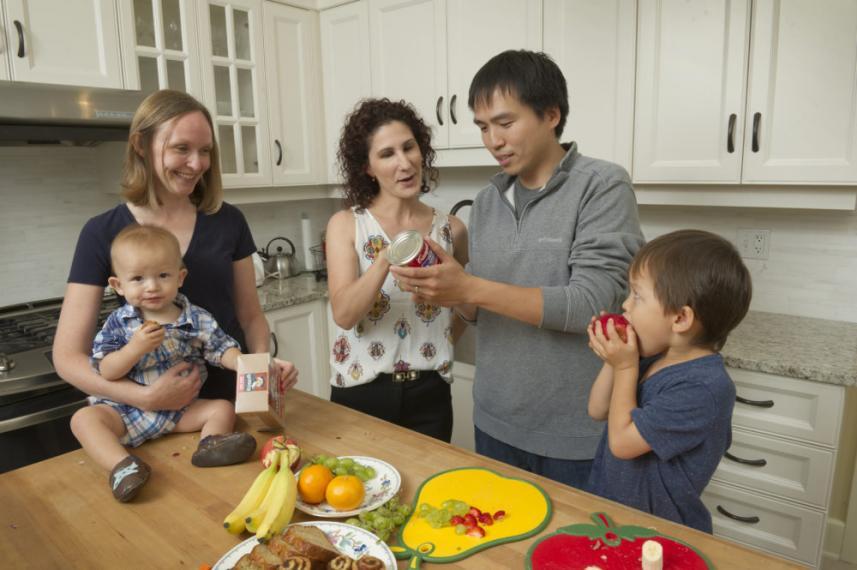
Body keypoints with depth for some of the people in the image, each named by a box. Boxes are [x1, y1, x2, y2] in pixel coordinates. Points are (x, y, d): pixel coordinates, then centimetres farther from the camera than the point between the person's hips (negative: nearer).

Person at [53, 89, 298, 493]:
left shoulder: (228, 221, -2)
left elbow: (249, 314, 6)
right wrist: (143, 397, -23)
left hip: (233, 403, 2)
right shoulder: (103, 233, -8)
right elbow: (67, 356, -8)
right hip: (155, 418, -1)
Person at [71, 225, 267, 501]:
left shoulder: (197, 319, -5)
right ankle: (121, 466, -42)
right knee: (83, 418, -23)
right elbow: (105, 371, -11)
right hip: (126, 410, -1)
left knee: (223, 408, -12)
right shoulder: (118, 323, -6)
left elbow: (221, 349, -1)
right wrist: (136, 348, -29)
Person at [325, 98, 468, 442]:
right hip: (360, 393, -1)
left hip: (429, 396, 2)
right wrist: (387, 259, -32)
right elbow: (343, 314, -19)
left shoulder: (451, 230, 1)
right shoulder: (346, 224, -5)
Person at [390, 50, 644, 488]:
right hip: (495, 424, 5)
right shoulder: (487, 201, 5)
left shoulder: (603, 186, -12)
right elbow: (482, 308, 9)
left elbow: (592, 304, -22)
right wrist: (444, 291, -13)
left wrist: (469, 288, -26)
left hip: (576, 435, -5)